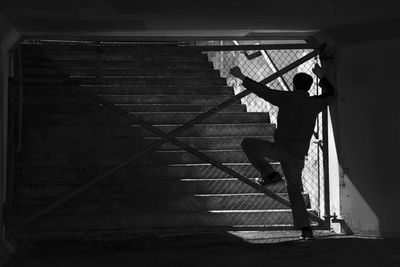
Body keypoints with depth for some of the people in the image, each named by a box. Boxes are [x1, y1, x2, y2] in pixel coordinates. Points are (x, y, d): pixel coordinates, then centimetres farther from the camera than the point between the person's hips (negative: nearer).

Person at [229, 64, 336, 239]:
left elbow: (262, 91, -6)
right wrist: (321, 76, 38)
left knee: (248, 144, 12)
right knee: (294, 191, 17)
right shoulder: (314, 103, 9)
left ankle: (268, 174, 1)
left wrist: (241, 77, -1)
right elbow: (331, 93, 29)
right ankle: (305, 229, 5)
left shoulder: (288, 98, -4)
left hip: (281, 148, -5)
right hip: (298, 156, 5)